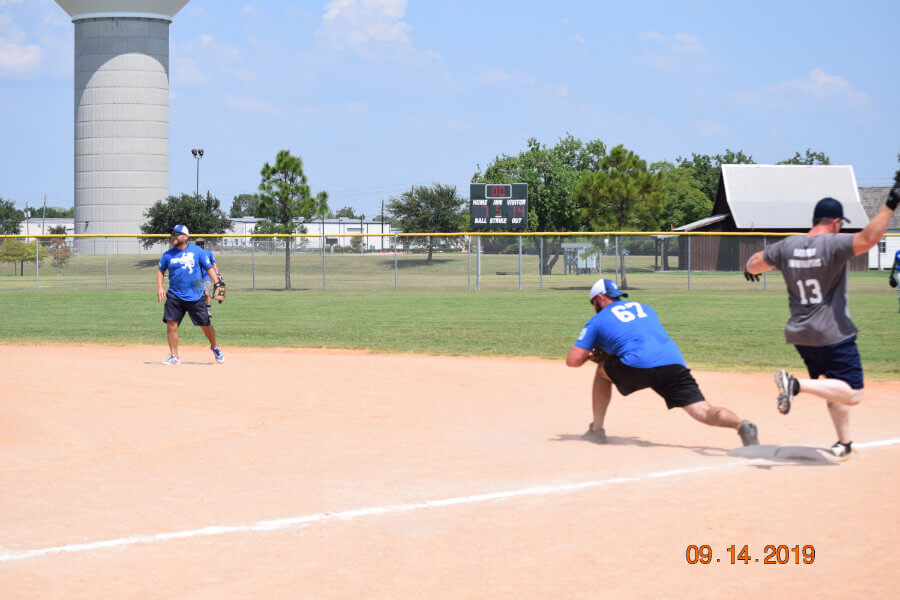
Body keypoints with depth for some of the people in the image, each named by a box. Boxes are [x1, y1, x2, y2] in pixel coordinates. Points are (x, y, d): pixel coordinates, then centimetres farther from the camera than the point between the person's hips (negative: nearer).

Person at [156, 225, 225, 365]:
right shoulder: (168, 254, 5)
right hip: (175, 296, 2)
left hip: (195, 297, -2)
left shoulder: (198, 251, -1)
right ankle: (174, 356, -1)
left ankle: (214, 347, 31)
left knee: (205, 325, 3)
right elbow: (160, 271, 17)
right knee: (171, 323, -10)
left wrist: (217, 282, -13)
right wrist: (160, 287, 3)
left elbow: (209, 268, 1)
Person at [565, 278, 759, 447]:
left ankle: (596, 429, 25)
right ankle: (741, 426, -36)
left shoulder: (597, 320, 20)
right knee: (703, 412, -8)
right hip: (675, 363, 4)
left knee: (603, 370, 26)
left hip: (638, 366, -4)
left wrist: (589, 355, 37)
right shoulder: (644, 308, 35)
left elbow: (573, 361, 14)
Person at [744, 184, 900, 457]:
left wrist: (750, 269, 39)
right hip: (833, 335, -8)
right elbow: (867, 238, -32)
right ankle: (797, 384, -24)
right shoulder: (834, 245, -15)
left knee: (834, 387, 24)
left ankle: (843, 443, 24)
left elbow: (754, 263, 16)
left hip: (799, 335, 8)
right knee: (852, 394, -9)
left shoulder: (787, 246, 2)